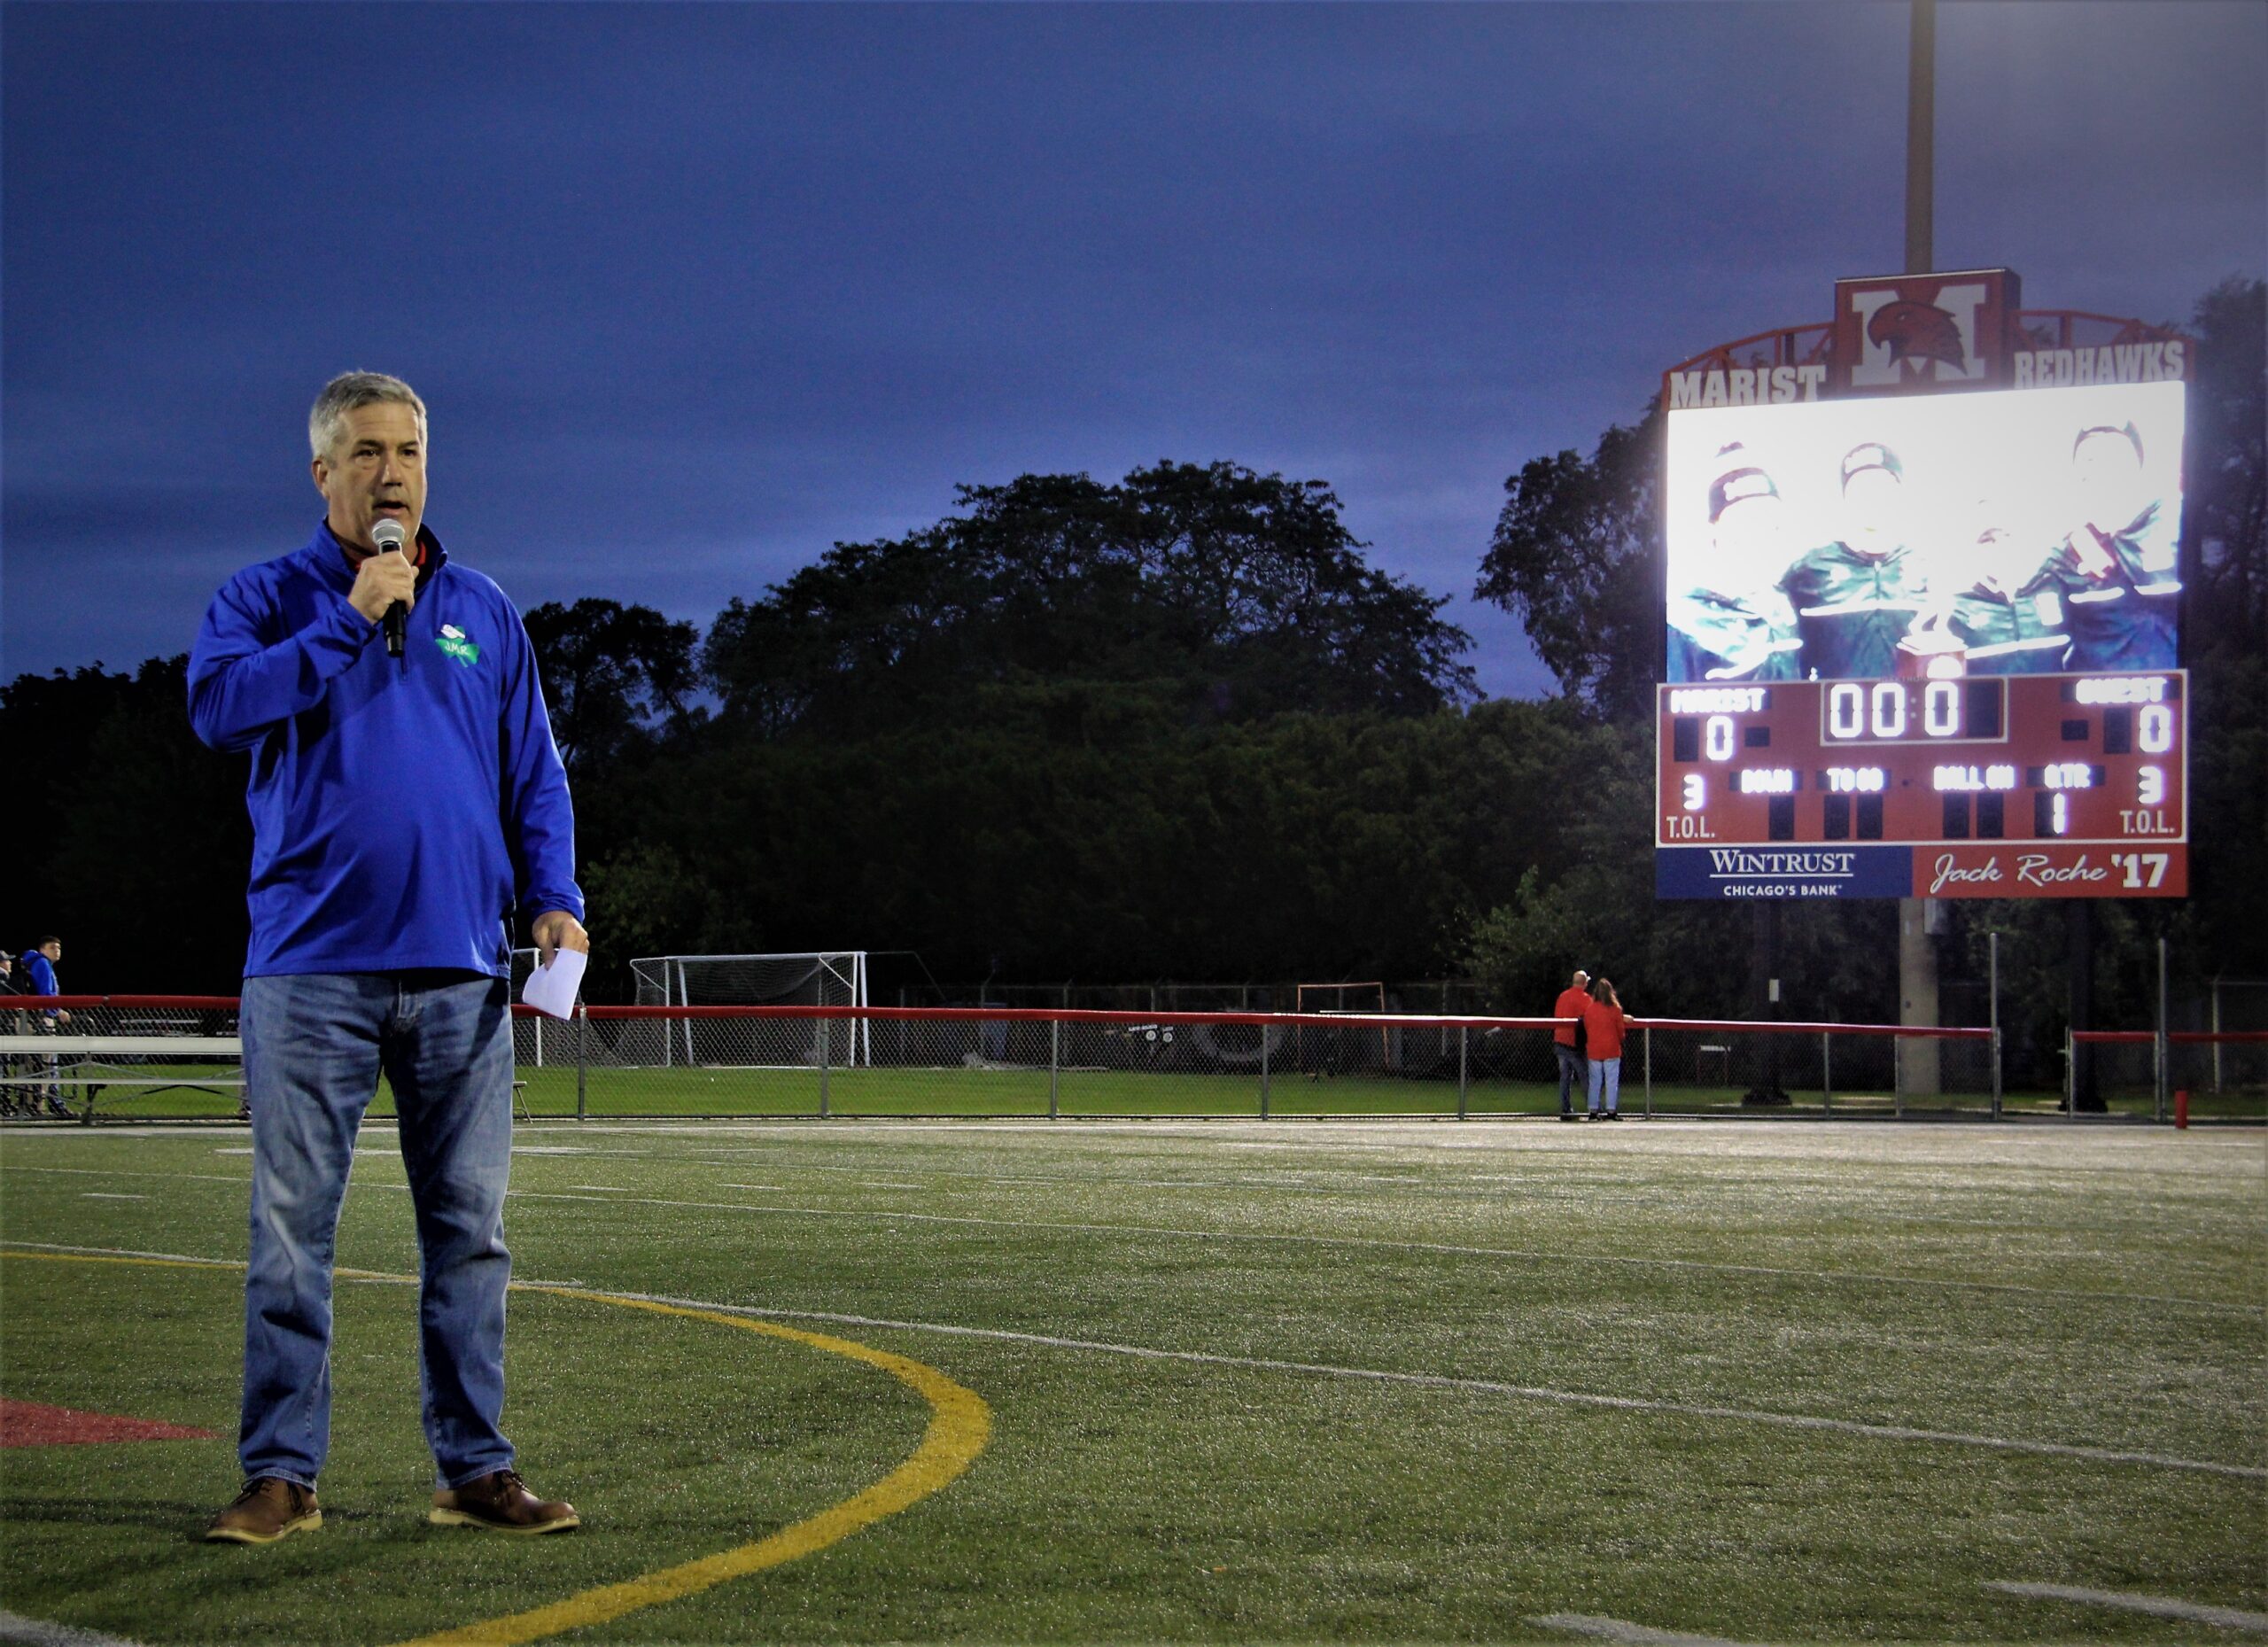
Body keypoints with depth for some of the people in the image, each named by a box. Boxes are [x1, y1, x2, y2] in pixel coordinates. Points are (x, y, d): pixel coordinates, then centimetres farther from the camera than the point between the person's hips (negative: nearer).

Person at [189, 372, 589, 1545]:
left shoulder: (483, 613, 15)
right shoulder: (265, 601, 7)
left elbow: (535, 776, 14)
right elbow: (219, 704, -13)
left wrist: (553, 899, 0)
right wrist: (350, 621, -12)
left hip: (460, 970, 3)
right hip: (310, 971, -3)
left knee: (470, 1230, 5)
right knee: (291, 1228, -1)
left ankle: (475, 1468, 12)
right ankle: (281, 1476, 5)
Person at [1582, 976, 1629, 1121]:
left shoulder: (1589, 1008, -1)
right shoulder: (1615, 1009, -7)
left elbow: (1586, 1028, 6)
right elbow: (1620, 1029, 1)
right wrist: (1619, 1042, 20)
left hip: (1593, 1049, 2)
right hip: (1611, 1049, -2)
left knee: (1595, 1081, 8)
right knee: (1612, 1081, 2)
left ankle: (1593, 1111, 7)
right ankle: (1611, 1111, -1)